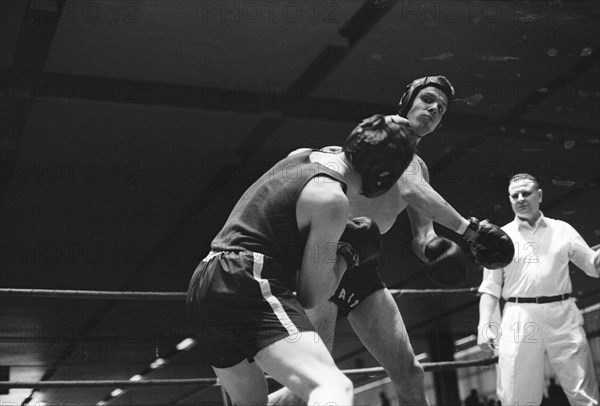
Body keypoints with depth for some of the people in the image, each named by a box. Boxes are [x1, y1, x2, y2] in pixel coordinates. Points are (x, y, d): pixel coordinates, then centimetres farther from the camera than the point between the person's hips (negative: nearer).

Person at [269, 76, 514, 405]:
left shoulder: (419, 168, 20)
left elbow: (421, 239, 12)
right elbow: (410, 190, -21)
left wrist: (432, 247, -11)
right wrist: (468, 229, -16)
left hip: (363, 269, 8)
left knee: (409, 375, 2)